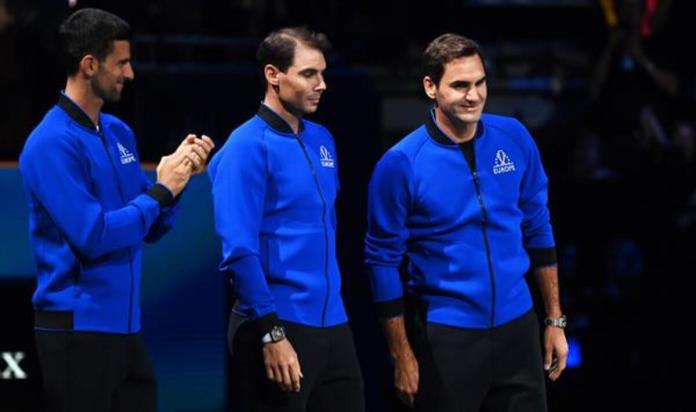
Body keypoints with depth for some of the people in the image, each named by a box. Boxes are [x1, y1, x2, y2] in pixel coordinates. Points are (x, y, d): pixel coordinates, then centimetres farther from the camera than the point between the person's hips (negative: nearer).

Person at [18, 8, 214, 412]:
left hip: (125, 324, 8)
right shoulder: (53, 144, -14)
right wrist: (161, 190, -12)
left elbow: (152, 229, 15)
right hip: (76, 329, -8)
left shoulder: (119, 133, 11)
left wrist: (177, 177, -2)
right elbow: (92, 236, -20)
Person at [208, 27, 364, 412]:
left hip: (333, 324, 7)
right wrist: (271, 333, -19)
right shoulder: (248, 147, -11)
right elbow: (238, 250, -17)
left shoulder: (321, 140, 12)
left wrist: (330, 299, 18)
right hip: (278, 327, -7)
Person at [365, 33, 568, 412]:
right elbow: (384, 260, -5)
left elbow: (537, 230, 9)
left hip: (517, 325, 3)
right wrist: (402, 356, -6)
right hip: (446, 337, -3)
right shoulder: (401, 164, -11)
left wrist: (555, 321, 9)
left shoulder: (514, 138, 0)